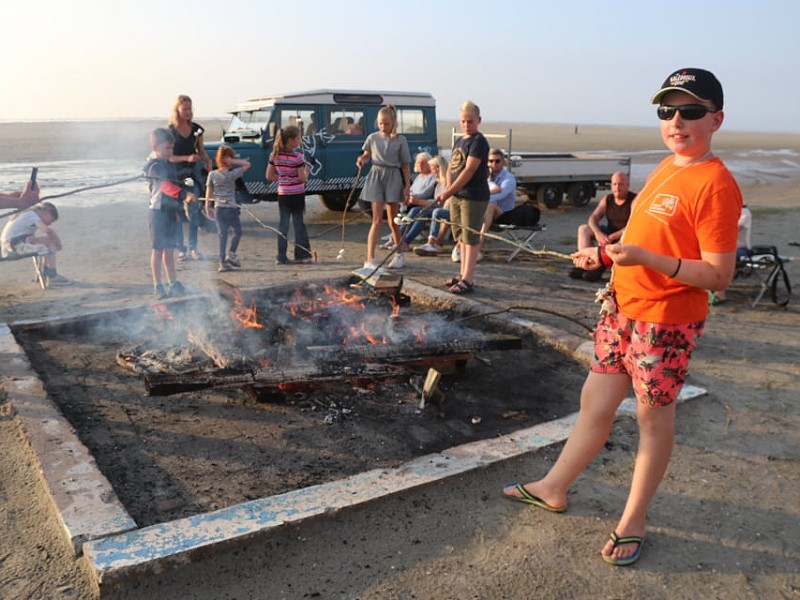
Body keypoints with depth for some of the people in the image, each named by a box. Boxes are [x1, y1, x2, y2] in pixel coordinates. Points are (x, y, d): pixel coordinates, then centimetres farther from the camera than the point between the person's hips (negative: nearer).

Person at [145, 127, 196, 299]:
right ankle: (157, 286, 6)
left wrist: (179, 209, 18)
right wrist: (184, 194, -46)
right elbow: (166, 185, -31)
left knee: (170, 250, 13)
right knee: (158, 250, 0)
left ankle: (172, 283, 19)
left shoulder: (170, 164, 13)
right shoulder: (154, 166, -14)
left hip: (173, 211, 7)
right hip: (158, 212, -7)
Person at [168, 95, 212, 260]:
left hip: (193, 172, 3)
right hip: (176, 174, -2)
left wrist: (207, 161, -9)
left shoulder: (196, 129, 5)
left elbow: (201, 151, 12)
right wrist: (187, 158, -22)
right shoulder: (170, 131, -5)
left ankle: (193, 247, 5)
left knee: (194, 210, -2)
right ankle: (180, 248, 9)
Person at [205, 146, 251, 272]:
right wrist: (233, 161, -11)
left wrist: (208, 207, 12)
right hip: (231, 208, -4)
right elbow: (247, 164, -3)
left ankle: (222, 263, 6)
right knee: (237, 232, 16)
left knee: (222, 235, 8)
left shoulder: (212, 174, 0)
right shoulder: (232, 174, -10)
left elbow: (208, 193, 3)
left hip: (218, 209, 4)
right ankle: (231, 254, 1)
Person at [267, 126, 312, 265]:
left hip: (282, 194, 4)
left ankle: (281, 257, 6)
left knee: (283, 224, 7)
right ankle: (301, 254, 11)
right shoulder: (297, 157, -14)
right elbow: (303, 178, -12)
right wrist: (306, 171, 7)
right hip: (297, 194, -4)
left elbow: (269, 176, 5)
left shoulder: (274, 155, 1)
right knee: (299, 223, 7)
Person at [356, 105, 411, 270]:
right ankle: (370, 259, -9)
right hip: (376, 176, 1)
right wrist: (361, 160, -4)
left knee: (393, 220, 8)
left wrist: (407, 185, -3)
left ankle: (399, 255, 27)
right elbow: (367, 154, 19)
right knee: (377, 219, -8)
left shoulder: (400, 140, 0)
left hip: (393, 178, -1)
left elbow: (405, 165, 2)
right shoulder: (372, 138, 4)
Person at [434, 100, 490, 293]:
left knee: (471, 238, -6)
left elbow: (469, 170, -20)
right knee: (461, 237, 14)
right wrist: (448, 190, -3)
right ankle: (463, 274, 24)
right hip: (456, 196, 9)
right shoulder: (459, 141, 15)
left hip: (474, 197, -9)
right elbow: (451, 168, 16)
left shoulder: (479, 142, -11)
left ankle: (468, 279, -3)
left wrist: (448, 192, -20)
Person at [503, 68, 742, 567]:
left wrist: (645, 258, -30)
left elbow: (718, 275, -21)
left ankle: (634, 522, 26)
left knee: (654, 417, 8)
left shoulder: (715, 184, -17)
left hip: (664, 320, -8)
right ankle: (554, 489, 32)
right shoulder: (665, 169, 10)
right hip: (622, 307, 8)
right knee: (596, 401, 16)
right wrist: (607, 255, 11)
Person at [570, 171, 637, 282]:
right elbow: (593, 218, -6)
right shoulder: (607, 199, 3)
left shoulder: (634, 200, -15)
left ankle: (601, 266, -37)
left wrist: (611, 237, -35)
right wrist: (598, 233, -29)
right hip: (609, 234, 6)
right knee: (583, 229, -8)